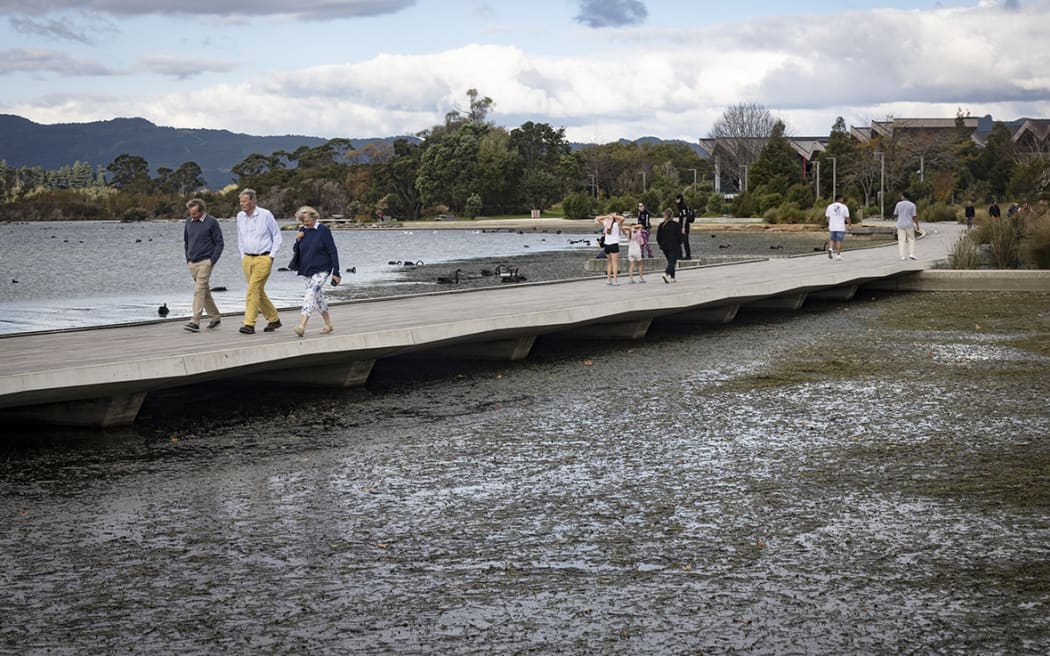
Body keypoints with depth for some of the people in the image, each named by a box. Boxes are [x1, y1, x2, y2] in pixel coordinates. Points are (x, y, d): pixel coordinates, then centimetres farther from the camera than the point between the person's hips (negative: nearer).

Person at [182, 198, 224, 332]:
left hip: (205, 262, -6)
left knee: (199, 290, -14)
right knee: (205, 290, 13)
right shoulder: (189, 221, 8)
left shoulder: (211, 222, -7)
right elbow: (186, 241, 21)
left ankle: (195, 322, -20)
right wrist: (187, 258, 13)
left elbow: (219, 243, -4)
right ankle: (215, 318, 24)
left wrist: (212, 261, -11)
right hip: (192, 263, 6)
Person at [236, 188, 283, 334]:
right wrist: (242, 256, 12)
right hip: (247, 260, 6)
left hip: (263, 259, -6)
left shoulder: (265, 215, -7)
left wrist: (272, 256, -6)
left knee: (253, 289, -16)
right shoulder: (240, 216, 8)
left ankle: (249, 324, -19)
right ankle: (274, 320, 24)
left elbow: (277, 236, 0)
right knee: (259, 292, 9)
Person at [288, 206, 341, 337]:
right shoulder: (302, 230, 7)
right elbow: (296, 251, 14)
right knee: (318, 296, 12)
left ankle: (302, 325, -29)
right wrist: (297, 240, -7)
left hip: (321, 270, -7)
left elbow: (332, 251, -8)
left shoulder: (323, 230, -9)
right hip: (307, 270, 7)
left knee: (311, 293, -20)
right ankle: (328, 325, 25)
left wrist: (336, 272, -11)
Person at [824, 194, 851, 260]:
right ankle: (838, 255, 3)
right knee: (839, 241, 3)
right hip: (841, 227, -2)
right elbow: (847, 218, -1)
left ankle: (830, 249, -13)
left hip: (832, 227, 3)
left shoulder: (830, 206, 4)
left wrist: (828, 225, 21)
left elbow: (828, 217, 8)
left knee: (832, 240, 13)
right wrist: (850, 225, 12)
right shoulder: (844, 207, -4)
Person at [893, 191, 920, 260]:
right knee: (911, 240, 12)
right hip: (909, 225, -1)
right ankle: (911, 254, 0)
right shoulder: (912, 205, -5)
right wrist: (917, 225, -1)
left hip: (900, 225, 1)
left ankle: (902, 256, -4)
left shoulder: (899, 204, -2)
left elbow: (895, 214, 8)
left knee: (901, 241, 2)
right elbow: (914, 217, -9)